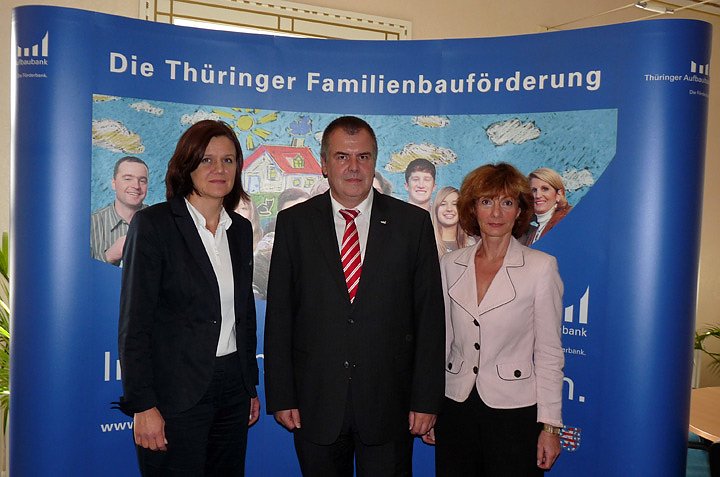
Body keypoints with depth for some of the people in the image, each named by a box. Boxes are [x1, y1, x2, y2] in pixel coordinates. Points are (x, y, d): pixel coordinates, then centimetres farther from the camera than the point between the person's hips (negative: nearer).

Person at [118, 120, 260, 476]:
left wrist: (251, 386, 15)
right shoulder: (153, 224, -9)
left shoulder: (241, 230, 9)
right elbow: (134, 323, -12)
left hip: (232, 388, 6)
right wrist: (142, 405, -15)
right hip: (176, 393, -5)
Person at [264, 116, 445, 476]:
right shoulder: (294, 223, 1)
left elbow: (429, 315, -1)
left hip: (389, 404, 0)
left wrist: (426, 399, -3)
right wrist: (281, 396, -1)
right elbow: (279, 315, 1)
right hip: (315, 404, 1)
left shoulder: (413, 223, -1)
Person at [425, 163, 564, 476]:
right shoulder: (450, 265, 3)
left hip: (514, 408, -3)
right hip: (455, 406, 3)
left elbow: (549, 352, -5)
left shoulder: (541, 267, -6)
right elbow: (442, 340, 9)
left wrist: (550, 425, -7)